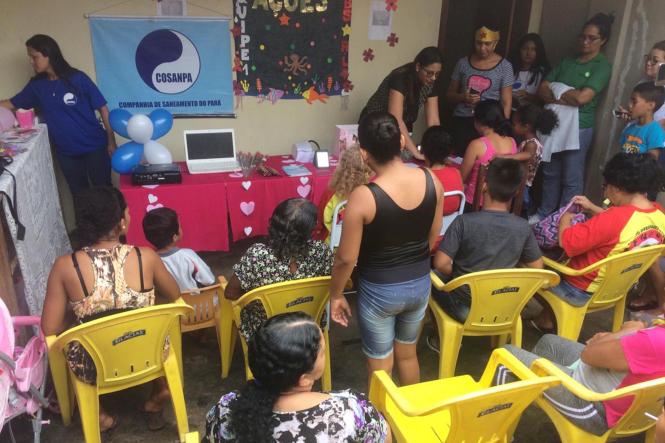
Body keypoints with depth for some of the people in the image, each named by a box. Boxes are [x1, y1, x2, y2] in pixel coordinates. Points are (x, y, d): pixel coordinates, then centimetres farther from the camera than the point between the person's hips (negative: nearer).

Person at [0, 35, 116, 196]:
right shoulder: (36, 85, 3)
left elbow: (102, 108, -10)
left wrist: (111, 142, -11)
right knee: (79, 194, 15)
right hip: (65, 152, 5)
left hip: (94, 147, -4)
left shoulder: (77, 78, -11)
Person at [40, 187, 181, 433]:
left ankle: (101, 417, 39)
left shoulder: (65, 265, -16)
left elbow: (50, 330, -8)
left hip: (95, 368, 1)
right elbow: (174, 295, 3)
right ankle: (157, 401, 39)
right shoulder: (146, 257, -16)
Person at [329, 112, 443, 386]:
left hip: (379, 290, -5)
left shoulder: (363, 197, -26)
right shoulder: (431, 181, -12)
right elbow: (433, 238, 2)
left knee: (380, 366, 18)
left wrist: (336, 294, -1)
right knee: (408, 354, 29)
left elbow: (346, 258, -18)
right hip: (420, 284, 5)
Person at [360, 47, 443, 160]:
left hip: (402, 131, 5)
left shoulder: (431, 84, -12)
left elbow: (433, 121, -14)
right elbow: (395, 119, -41)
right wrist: (416, 153, -48)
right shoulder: (400, 78, -31)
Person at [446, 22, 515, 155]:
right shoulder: (463, 63, 7)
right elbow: (449, 94, 13)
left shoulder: (504, 66, 2)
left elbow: (506, 102, -1)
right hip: (461, 121, 2)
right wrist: (463, 97, -8)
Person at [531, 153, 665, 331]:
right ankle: (547, 316, 31)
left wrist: (564, 219, -9)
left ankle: (546, 318, 28)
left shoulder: (616, 217, -34)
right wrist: (593, 209, 9)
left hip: (580, 292, -8)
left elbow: (565, 241, -28)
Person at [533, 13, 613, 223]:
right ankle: (544, 214, 27)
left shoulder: (603, 66, -5)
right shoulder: (567, 61, 12)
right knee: (550, 173, 14)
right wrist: (565, 98, -13)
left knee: (571, 179, 2)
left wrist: (556, 90, -4)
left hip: (579, 127, -5)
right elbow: (542, 89, 4)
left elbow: (582, 97, -18)